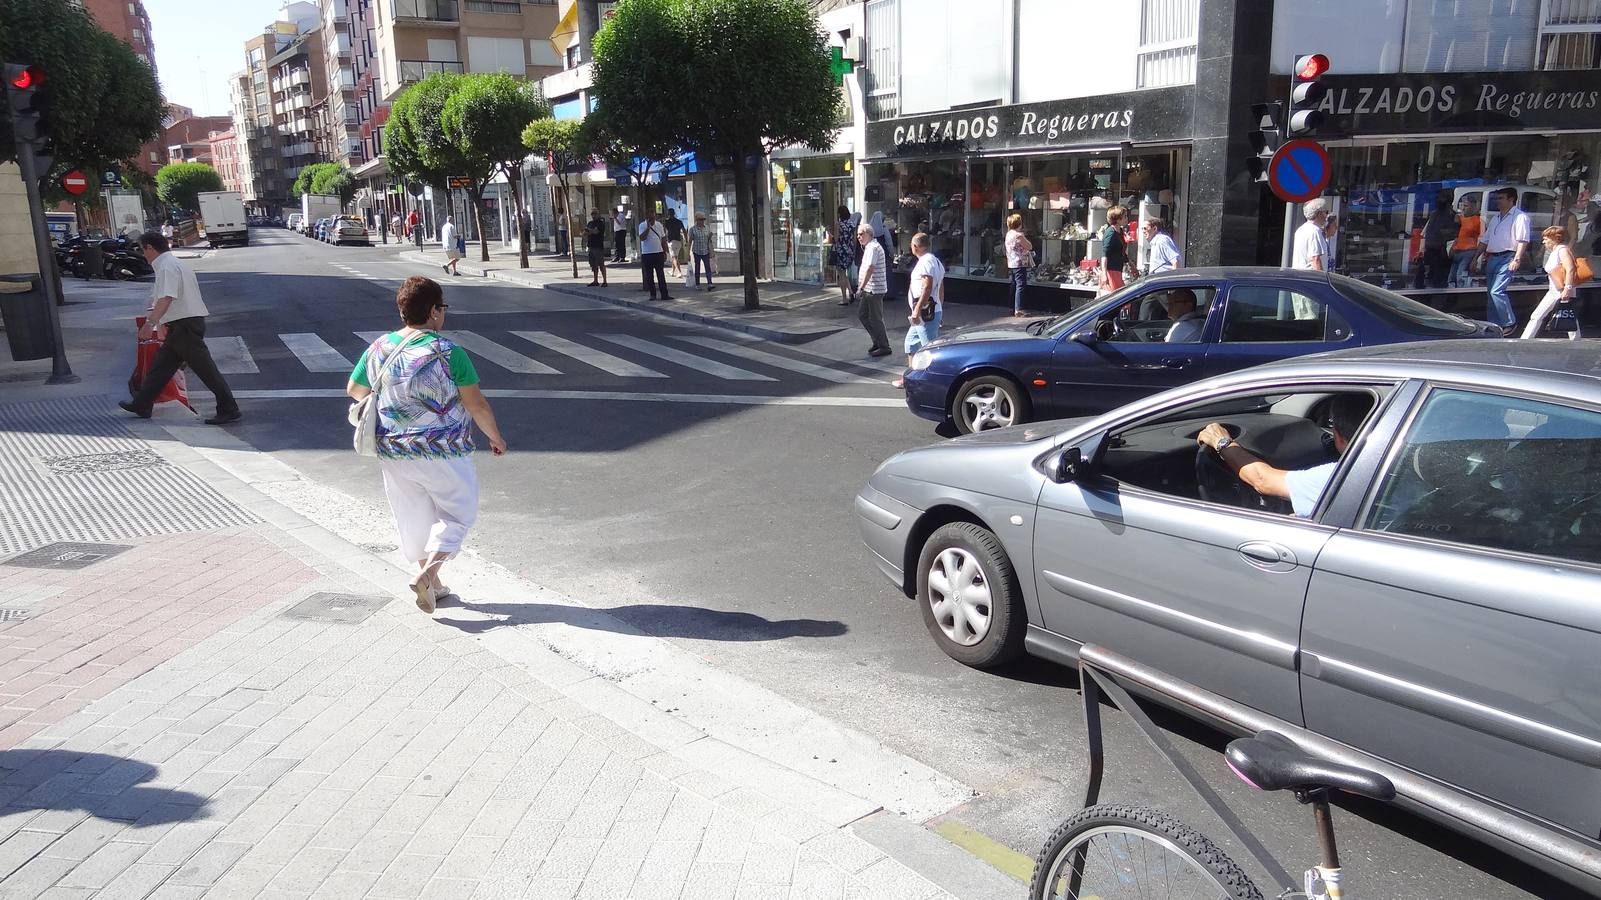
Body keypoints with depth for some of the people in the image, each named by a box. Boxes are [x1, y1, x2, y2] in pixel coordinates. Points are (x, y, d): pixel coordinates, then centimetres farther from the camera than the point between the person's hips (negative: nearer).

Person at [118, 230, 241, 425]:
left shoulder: (167, 266, -13)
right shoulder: (172, 263, 20)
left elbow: (167, 298, -26)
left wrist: (150, 322, -31)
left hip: (185, 325, -10)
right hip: (180, 326, 10)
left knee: (204, 368, -8)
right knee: (161, 364, 17)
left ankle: (229, 410, -7)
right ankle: (142, 405, 27)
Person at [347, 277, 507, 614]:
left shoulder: (378, 349, -1)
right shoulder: (447, 352, -16)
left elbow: (354, 390, 14)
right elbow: (477, 405, -13)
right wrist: (495, 437, 3)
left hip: (394, 453, 5)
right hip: (443, 452, -5)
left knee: (415, 517, 18)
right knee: (456, 513, 12)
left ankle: (433, 584, 29)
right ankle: (427, 574, -6)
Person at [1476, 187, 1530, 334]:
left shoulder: (1520, 217, -5)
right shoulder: (1496, 218, 21)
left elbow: (1523, 240, -14)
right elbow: (1484, 240, 24)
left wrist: (1517, 260, -23)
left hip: (1507, 258, -9)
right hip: (1491, 258, 9)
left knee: (1497, 291, -19)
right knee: (1491, 293, 8)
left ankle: (1509, 323, -11)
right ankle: (1494, 324, 13)